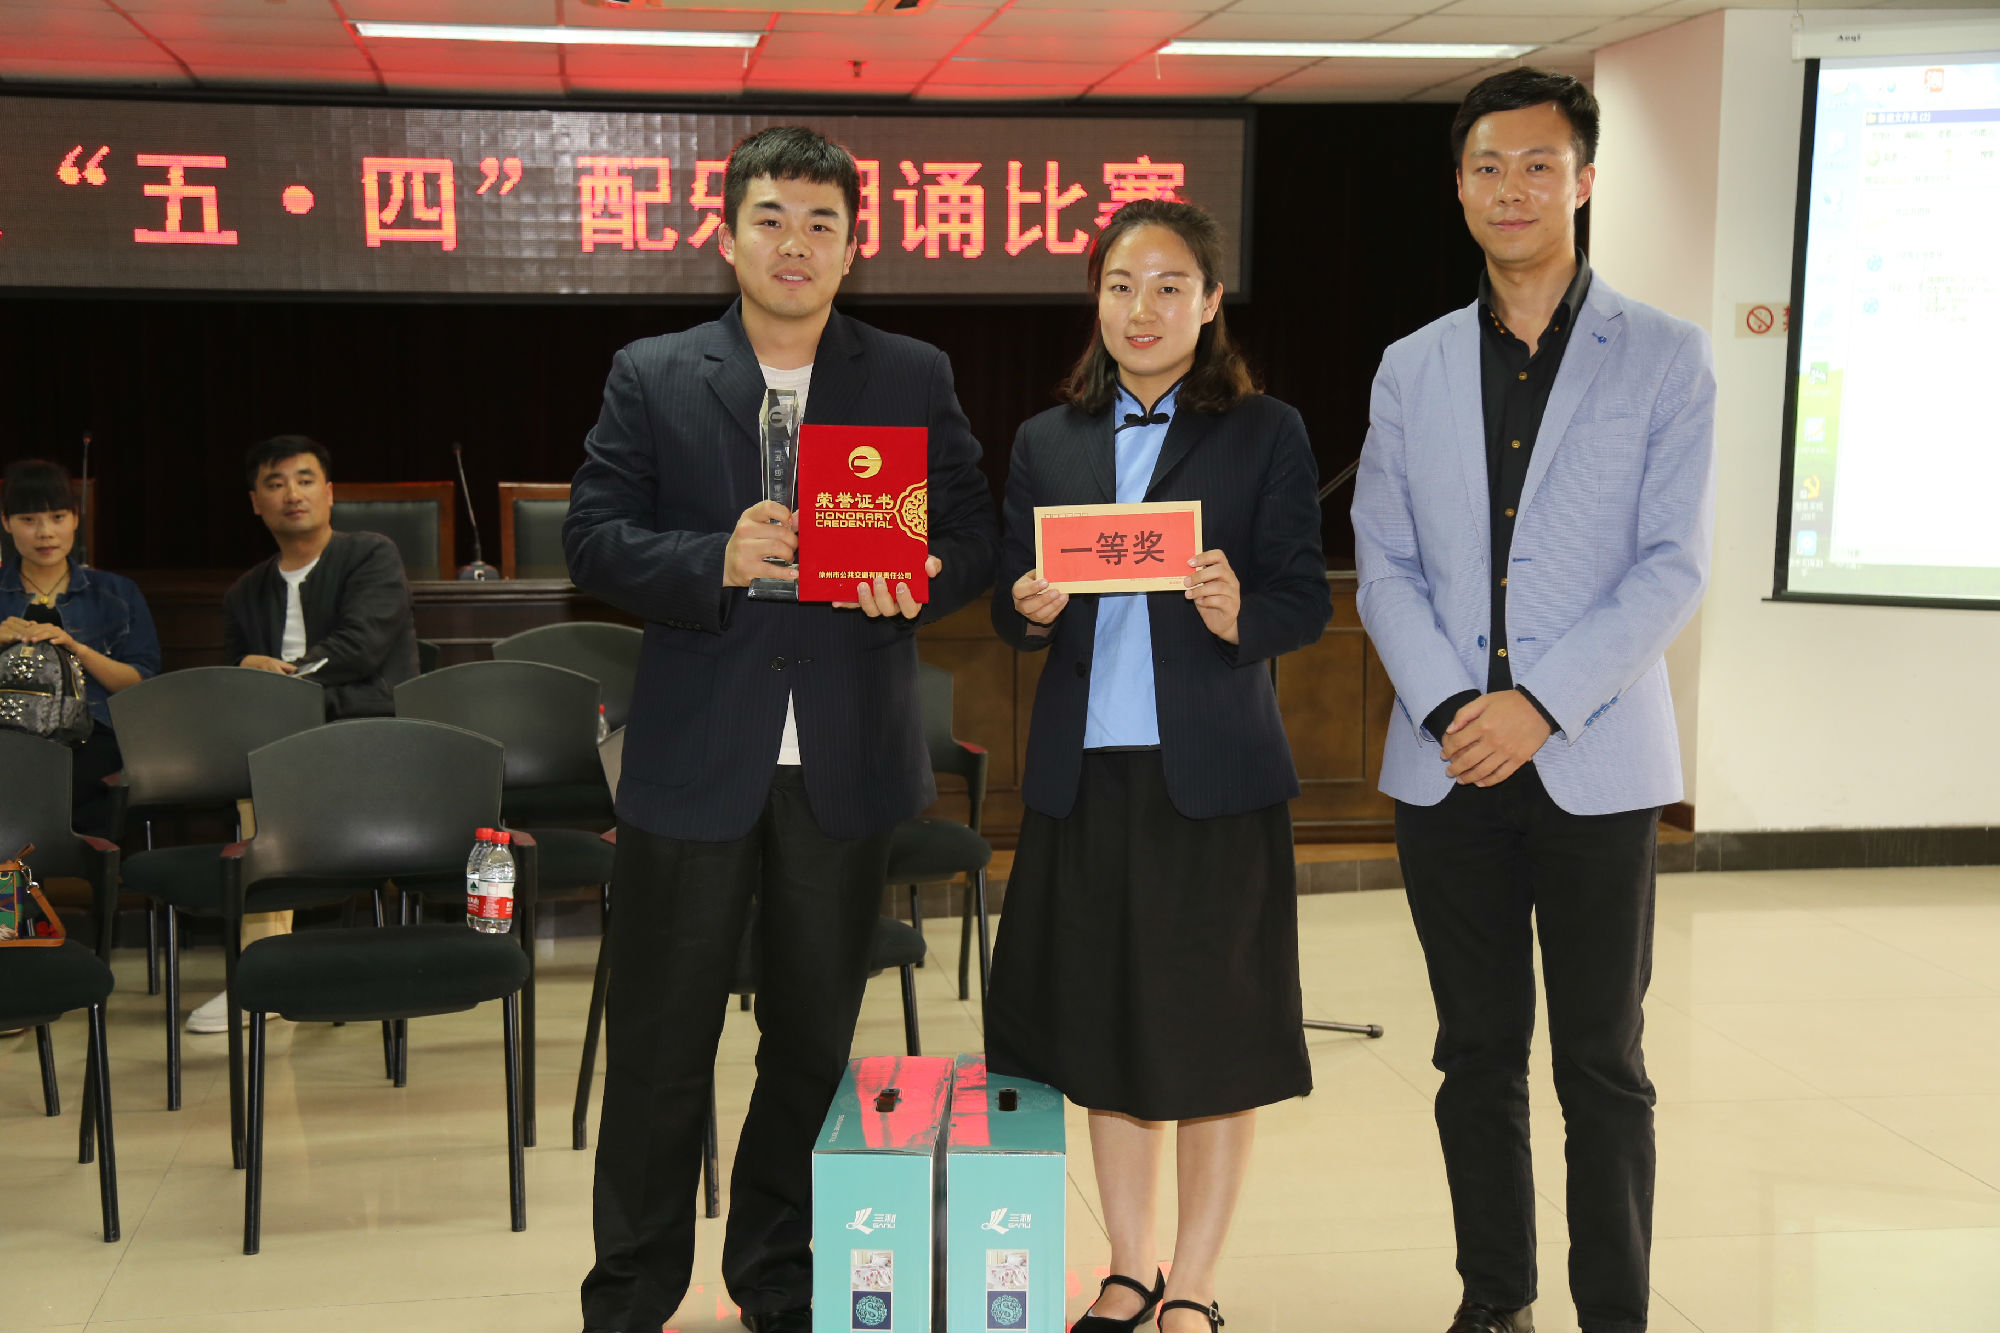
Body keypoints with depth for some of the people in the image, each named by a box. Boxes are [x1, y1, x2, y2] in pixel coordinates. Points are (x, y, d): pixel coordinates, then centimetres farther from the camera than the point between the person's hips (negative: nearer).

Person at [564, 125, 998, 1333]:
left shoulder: (915, 379, 8)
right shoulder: (651, 377, 5)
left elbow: (975, 539, 5)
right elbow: (594, 540, -2)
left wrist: (918, 583, -17)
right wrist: (718, 561, -19)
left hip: (847, 766, 1)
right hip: (695, 759, -1)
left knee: (815, 1041, 13)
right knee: (661, 1045, 7)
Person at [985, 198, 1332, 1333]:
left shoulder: (1267, 433, 1)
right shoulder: (1048, 443, 10)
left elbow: (1307, 601, -3)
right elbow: (1011, 610, 11)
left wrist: (1239, 615, -23)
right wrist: (1029, 609, -11)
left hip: (1213, 774, -3)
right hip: (1084, 771, 3)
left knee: (1212, 1035, 5)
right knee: (1105, 1028, 11)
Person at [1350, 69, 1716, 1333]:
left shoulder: (1666, 357, 0)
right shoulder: (1413, 369, 9)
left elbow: (1673, 566, -6)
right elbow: (1383, 567, 5)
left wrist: (1541, 703, -16)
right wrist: (1449, 706, -10)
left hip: (1595, 765, -3)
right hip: (1449, 767, 3)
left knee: (1602, 1065, 5)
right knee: (1479, 1056, 12)